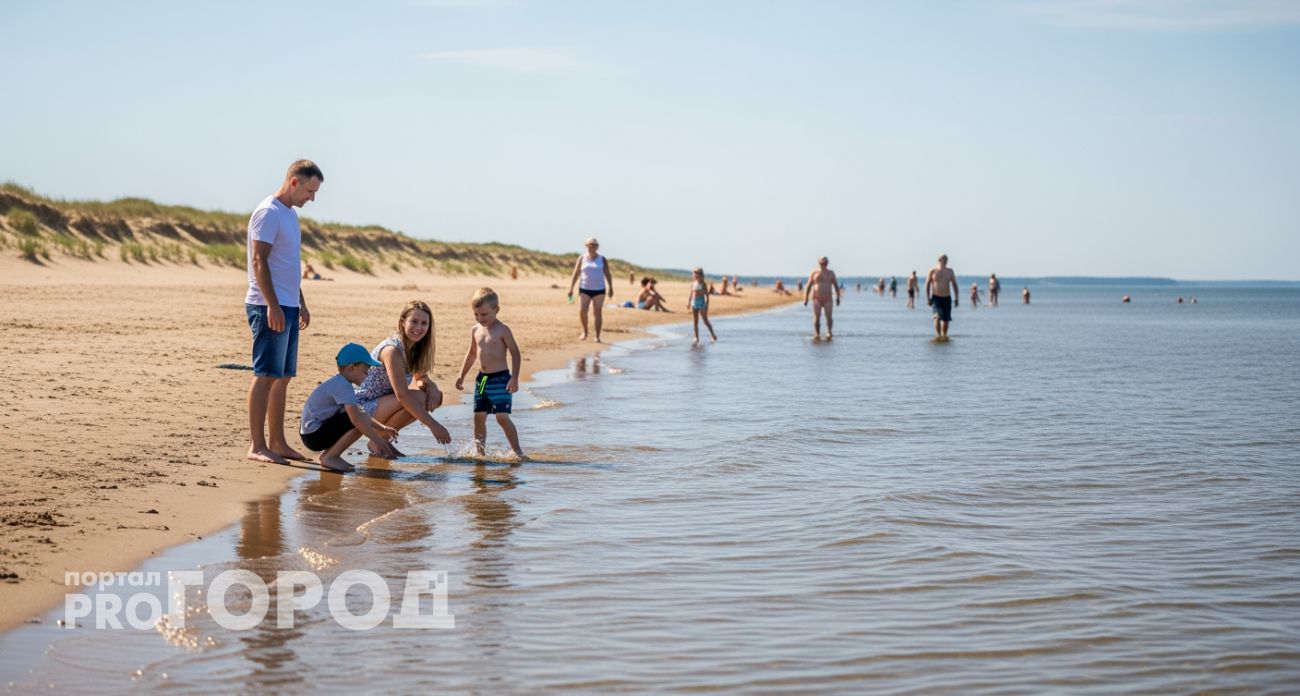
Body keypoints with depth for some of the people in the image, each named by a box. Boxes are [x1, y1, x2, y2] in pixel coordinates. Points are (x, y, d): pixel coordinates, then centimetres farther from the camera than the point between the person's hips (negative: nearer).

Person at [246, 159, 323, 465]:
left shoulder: (290, 214, 19)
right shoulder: (268, 213, -11)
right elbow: (259, 261, -17)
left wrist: (300, 303, 24)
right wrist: (273, 306, -22)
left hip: (287, 307, 9)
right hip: (270, 307, -9)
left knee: (282, 377, 10)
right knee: (265, 375, -9)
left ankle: (277, 442, 15)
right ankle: (257, 445, -7)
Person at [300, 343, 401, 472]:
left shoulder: (337, 383, 16)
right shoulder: (343, 386, -17)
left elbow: (357, 412, 23)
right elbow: (355, 418, -27)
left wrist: (382, 428, 17)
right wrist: (377, 440, -25)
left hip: (311, 431, 10)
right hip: (314, 435, -10)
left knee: (363, 419, 19)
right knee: (362, 420, -21)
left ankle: (328, 453, 13)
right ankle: (330, 457, -11)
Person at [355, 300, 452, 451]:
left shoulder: (415, 348, 2)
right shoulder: (392, 350, -25)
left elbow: (420, 378, 14)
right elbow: (402, 394, -30)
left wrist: (431, 386, -13)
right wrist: (433, 425, -32)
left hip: (383, 401, 9)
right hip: (363, 406, -9)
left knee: (436, 396, 0)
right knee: (418, 398, -27)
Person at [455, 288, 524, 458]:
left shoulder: (502, 330, -9)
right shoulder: (475, 330, 9)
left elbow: (515, 353, -9)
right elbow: (472, 353, 23)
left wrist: (514, 378, -17)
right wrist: (462, 375, 21)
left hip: (500, 378, -6)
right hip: (482, 379, 6)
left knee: (502, 417, -12)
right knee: (479, 416, 4)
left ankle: (517, 451, -4)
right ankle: (479, 450, 13)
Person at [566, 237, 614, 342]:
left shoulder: (602, 259, 4)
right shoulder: (582, 258, 4)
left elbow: (607, 274, 3)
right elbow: (575, 274, 5)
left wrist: (610, 288, -6)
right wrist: (571, 288, -2)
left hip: (599, 290, 0)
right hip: (585, 289, 0)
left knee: (597, 313, -2)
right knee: (582, 311, -13)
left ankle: (597, 337, 2)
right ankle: (585, 331, 11)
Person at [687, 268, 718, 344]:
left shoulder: (703, 284, -8)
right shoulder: (693, 284, 6)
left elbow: (707, 295, -6)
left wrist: (707, 305, -9)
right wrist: (689, 302, 11)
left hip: (701, 304, -5)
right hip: (694, 304, 5)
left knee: (705, 321, -1)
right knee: (695, 322, 5)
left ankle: (713, 335, 12)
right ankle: (697, 338, 8)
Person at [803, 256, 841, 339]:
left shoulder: (831, 273, 9)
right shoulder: (814, 273, 6)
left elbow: (836, 285, 12)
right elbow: (808, 286, 6)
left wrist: (838, 297, 5)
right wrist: (805, 299, 0)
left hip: (827, 299, 0)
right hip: (817, 299, 0)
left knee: (829, 317, -8)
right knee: (817, 317, -12)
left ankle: (829, 332, 16)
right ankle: (817, 334, -3)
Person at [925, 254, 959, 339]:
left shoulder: (950, 271, 8)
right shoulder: (932, 271, 0)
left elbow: (954, 285, 11)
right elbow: (927, 285, 3)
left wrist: (956, 298, 4)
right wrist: (928, 298, -5)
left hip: (947, 298, 3)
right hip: (935, 298, -3)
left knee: (946, 319, 5)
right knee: (938, 316, -22)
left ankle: (944, 336, 20)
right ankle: (938, 334, -30)